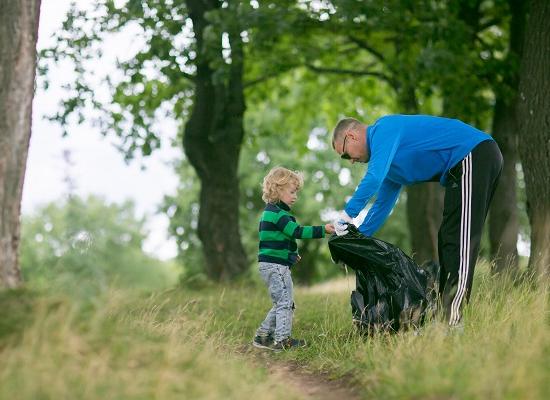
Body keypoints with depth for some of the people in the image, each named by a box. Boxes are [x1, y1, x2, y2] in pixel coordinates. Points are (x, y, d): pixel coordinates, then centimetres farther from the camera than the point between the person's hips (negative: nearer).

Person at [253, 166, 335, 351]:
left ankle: (262, 336, 19)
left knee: (281, 304, 16)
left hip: (270, 265, 10)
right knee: (285, 303, -5)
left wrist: (292, 253, 27)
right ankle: (282, 340, -4)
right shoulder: (277, 213, -15)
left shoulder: (271, 212, 18)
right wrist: (322, 230, -25)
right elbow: (296, 231, -23)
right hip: (276, 265, -10)